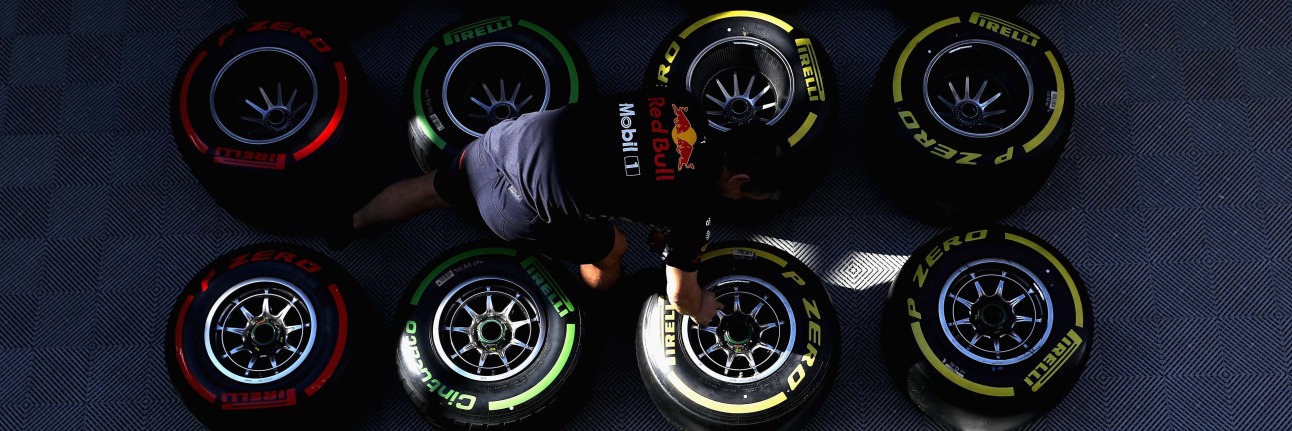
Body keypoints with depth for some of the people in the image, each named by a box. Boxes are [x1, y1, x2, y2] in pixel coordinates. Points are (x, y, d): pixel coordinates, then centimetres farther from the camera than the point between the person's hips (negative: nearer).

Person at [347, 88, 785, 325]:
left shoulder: (685, 108, 6)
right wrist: (700, 309, 27)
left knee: (432, 189, 33)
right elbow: (680, 294, 4)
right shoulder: (694, 206, -11)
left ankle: (350, 225, 53)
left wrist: (682, 233, 40)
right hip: (523, 205, -6)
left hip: (513, 136, 6)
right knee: (610, 251, 21)